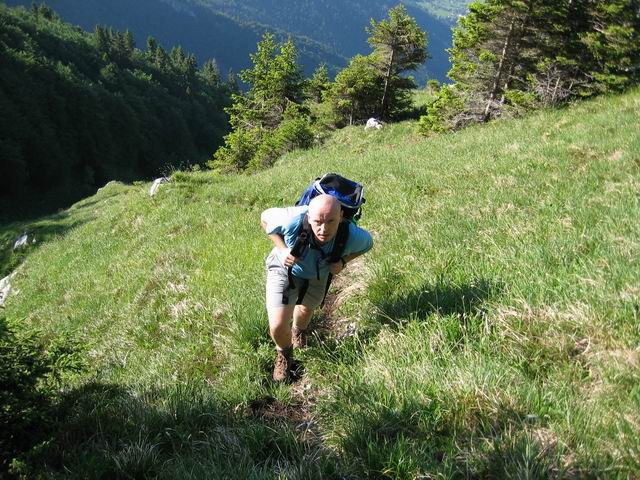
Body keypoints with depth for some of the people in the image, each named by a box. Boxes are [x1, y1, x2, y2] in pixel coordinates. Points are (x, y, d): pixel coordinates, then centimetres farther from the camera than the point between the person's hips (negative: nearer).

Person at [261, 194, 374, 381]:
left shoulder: (353, 236, -37)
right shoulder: (292, 220, -43)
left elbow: (367, 243, -11)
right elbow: (265, 217, -21)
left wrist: (343, 260, -27)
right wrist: (282, 249, -31)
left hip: (317, 276, 3)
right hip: (285, 268, -2)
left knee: (307, 308, 32)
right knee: (278, 327, -11)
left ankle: (299, 331, 71)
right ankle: (284, 355, 27)